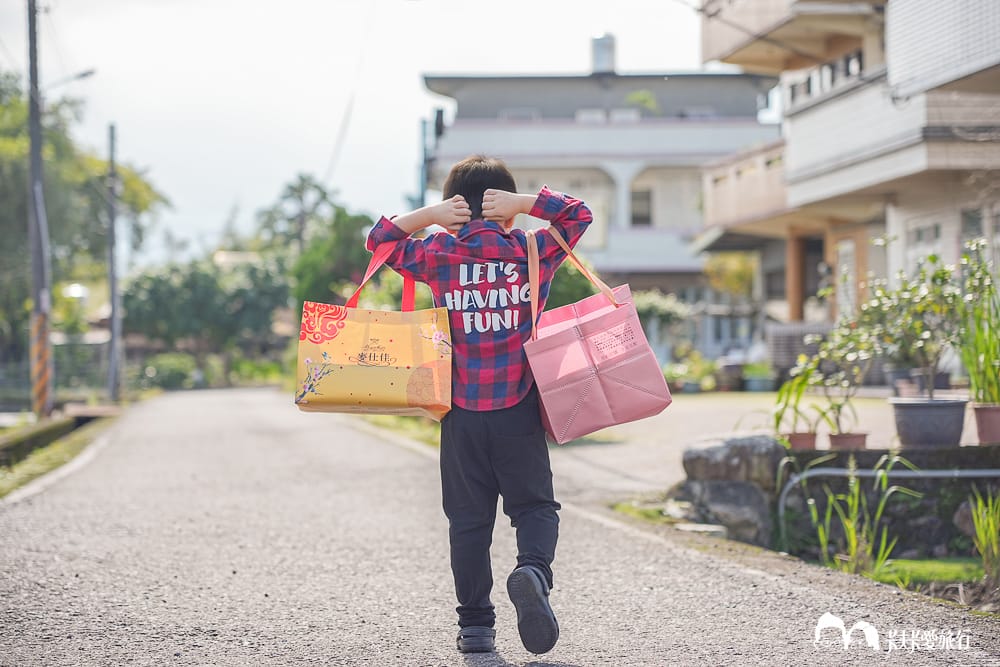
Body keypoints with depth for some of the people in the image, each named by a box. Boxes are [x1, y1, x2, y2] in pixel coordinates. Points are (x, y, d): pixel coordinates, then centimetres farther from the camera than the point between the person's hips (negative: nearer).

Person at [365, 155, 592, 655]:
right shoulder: (531, 250, 1)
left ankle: (475, 624, 7)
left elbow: (379, 240, 16)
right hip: (519, 411, -1)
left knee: (468, 518, 8)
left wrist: (429, 215, 4)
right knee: (535, 505, 8)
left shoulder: (437, 254, 2)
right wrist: (523, 203, 3)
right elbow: (579, 215, 13)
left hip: (462, 413, 1)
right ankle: (533, 569, -22)